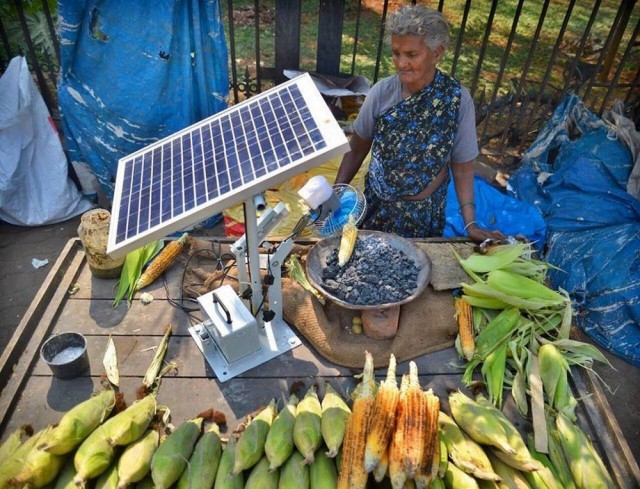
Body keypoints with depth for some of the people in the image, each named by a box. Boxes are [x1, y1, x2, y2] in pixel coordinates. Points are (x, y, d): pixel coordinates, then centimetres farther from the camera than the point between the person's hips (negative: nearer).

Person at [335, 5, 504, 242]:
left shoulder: (457, 97, -17)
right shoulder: (382, 91, -14)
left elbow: (462, 166, -11)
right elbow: (357, 149, -4)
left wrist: (470, 223, -17)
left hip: (424, 214, -1)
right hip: (376, 207, 1)